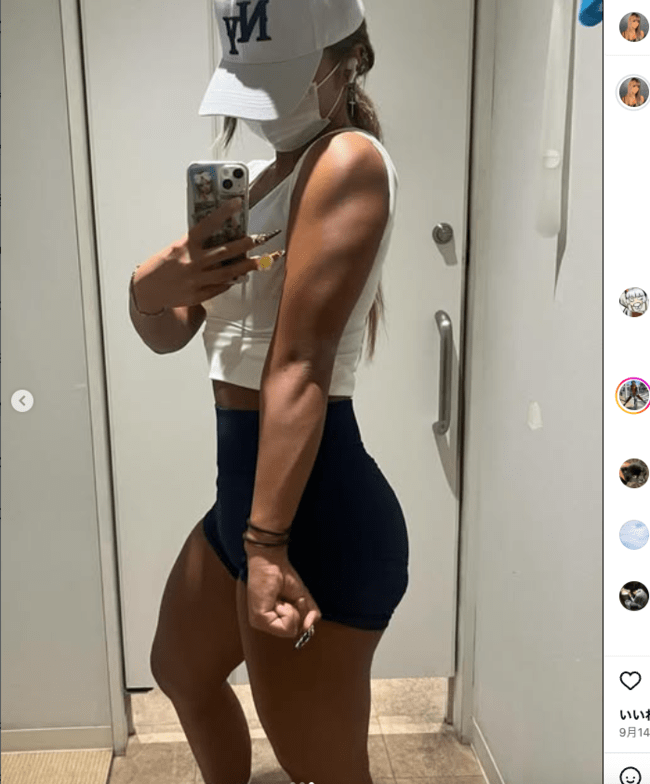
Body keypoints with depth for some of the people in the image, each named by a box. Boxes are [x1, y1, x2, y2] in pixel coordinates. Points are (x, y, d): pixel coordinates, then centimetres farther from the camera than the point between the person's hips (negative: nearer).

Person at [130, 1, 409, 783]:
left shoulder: (349, 162, -12)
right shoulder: (259, 179, 15)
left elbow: (301, 365, -23)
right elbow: (170, 335, 11)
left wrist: (269, 543, -25)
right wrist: (152, 291, -11)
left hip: (318, 511, -9)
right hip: (244, 493, 10)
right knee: (180, 671, 31)